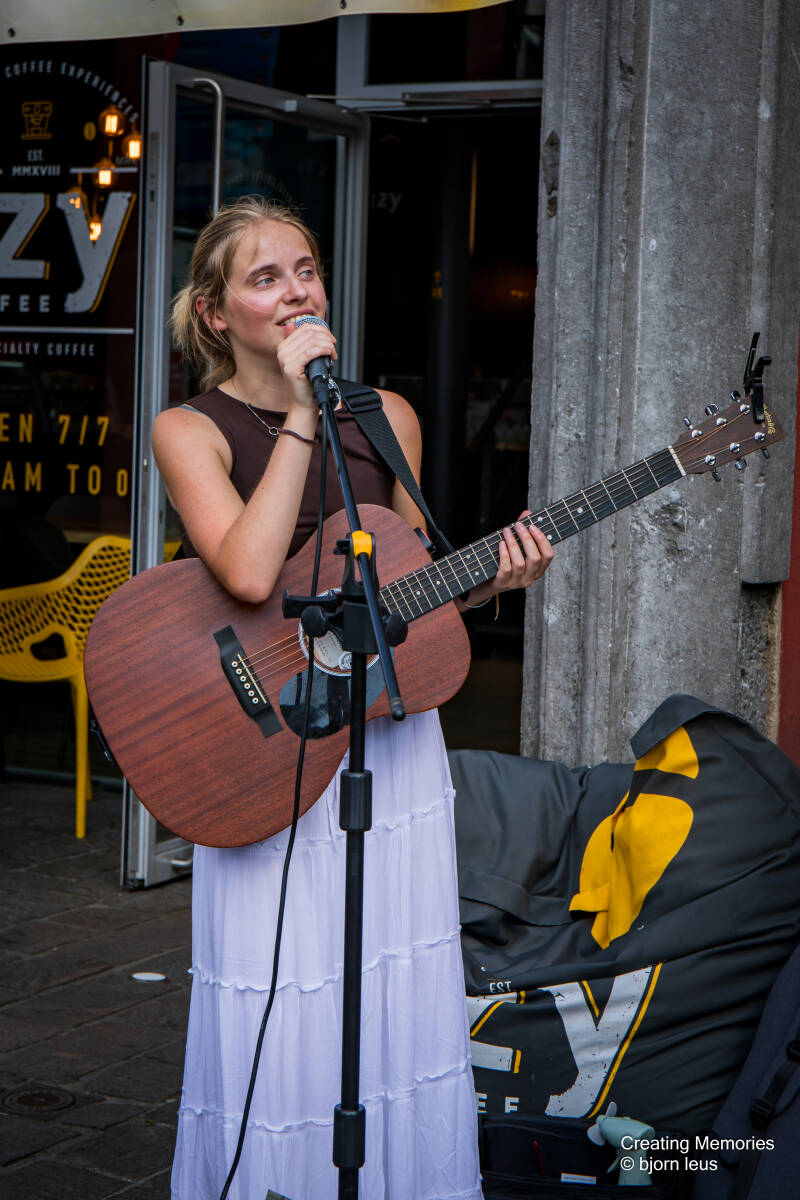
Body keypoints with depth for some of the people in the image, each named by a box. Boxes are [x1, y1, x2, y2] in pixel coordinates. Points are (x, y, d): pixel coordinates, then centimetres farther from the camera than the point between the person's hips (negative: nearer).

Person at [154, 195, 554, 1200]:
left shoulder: (386, 417, 8)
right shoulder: (189, 430, -4)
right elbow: (251, 573, -22)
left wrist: (486, 578, -3)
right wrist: (302, 412, -18)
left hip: (394, 732, 4)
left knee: (402, 1011, 8)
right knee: (280, 1030, -2)